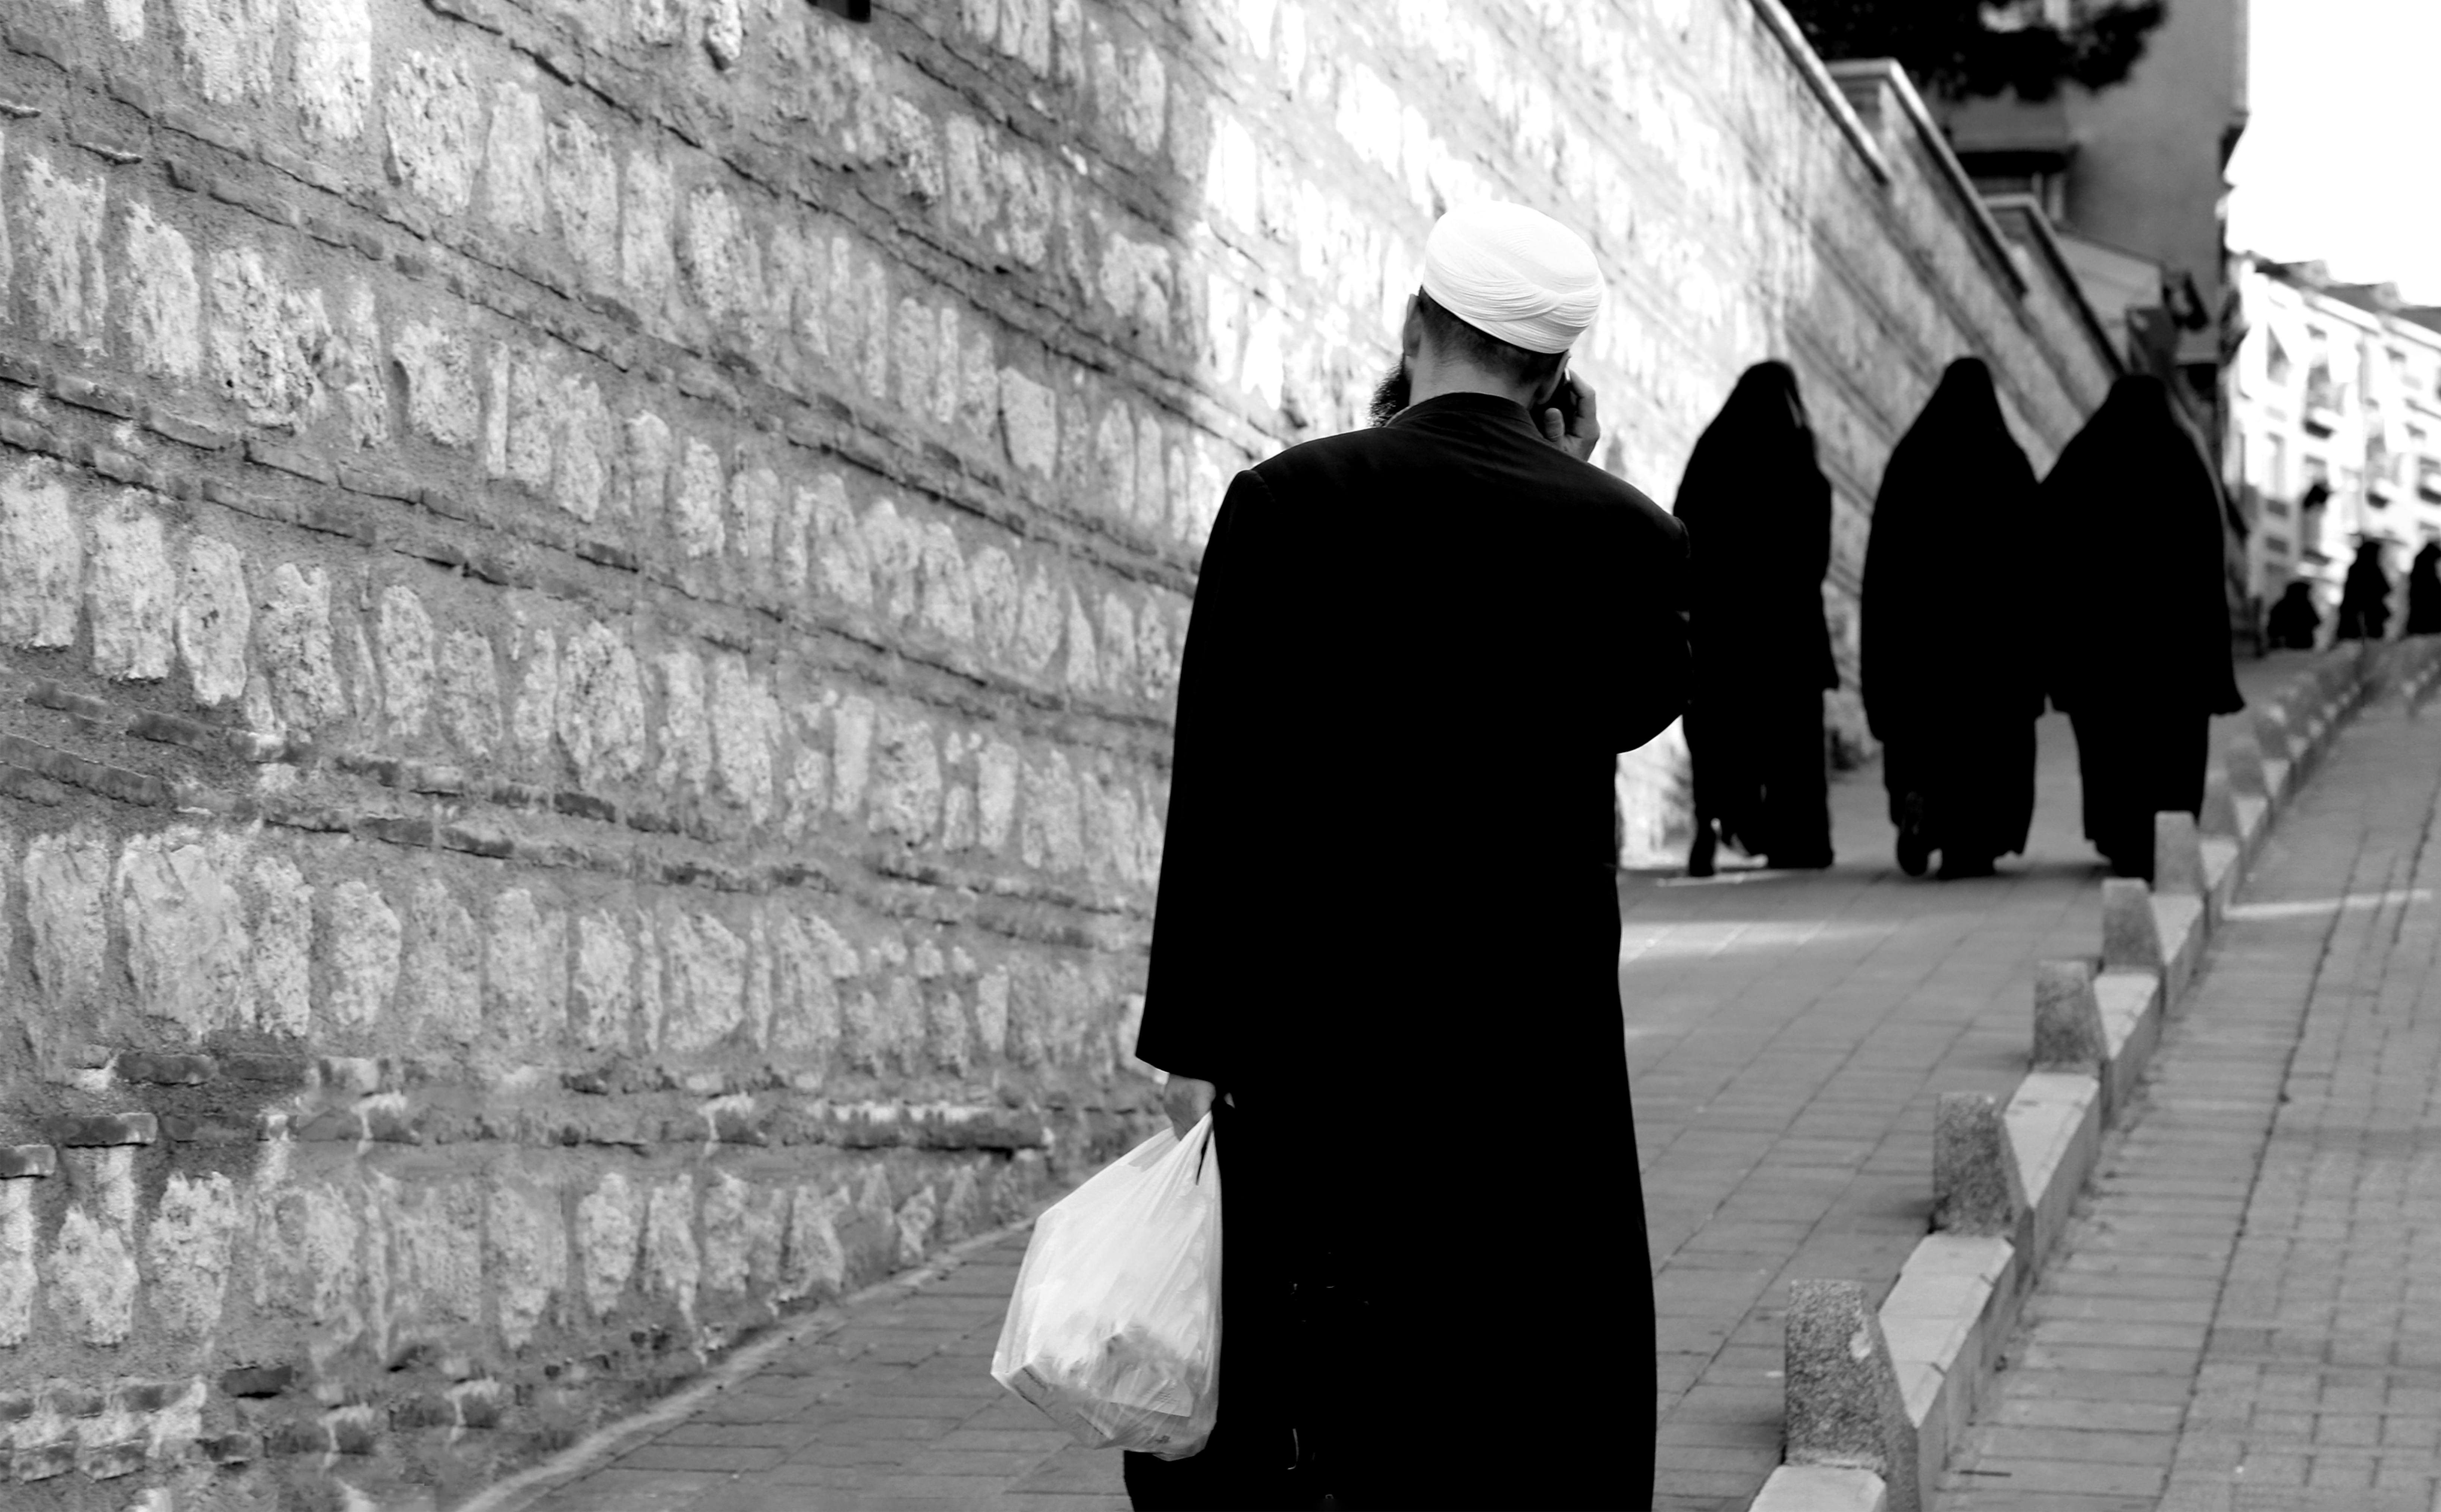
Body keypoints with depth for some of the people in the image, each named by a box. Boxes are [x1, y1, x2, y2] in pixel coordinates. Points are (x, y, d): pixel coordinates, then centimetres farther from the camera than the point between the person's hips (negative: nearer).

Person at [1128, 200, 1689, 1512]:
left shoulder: (1287, 503, -7)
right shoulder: (1632, 535, -3)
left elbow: (1217, 788, -7)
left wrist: (1189, 1042, -1)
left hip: (1311, 1031, -1)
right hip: (1540, 1051, 1)